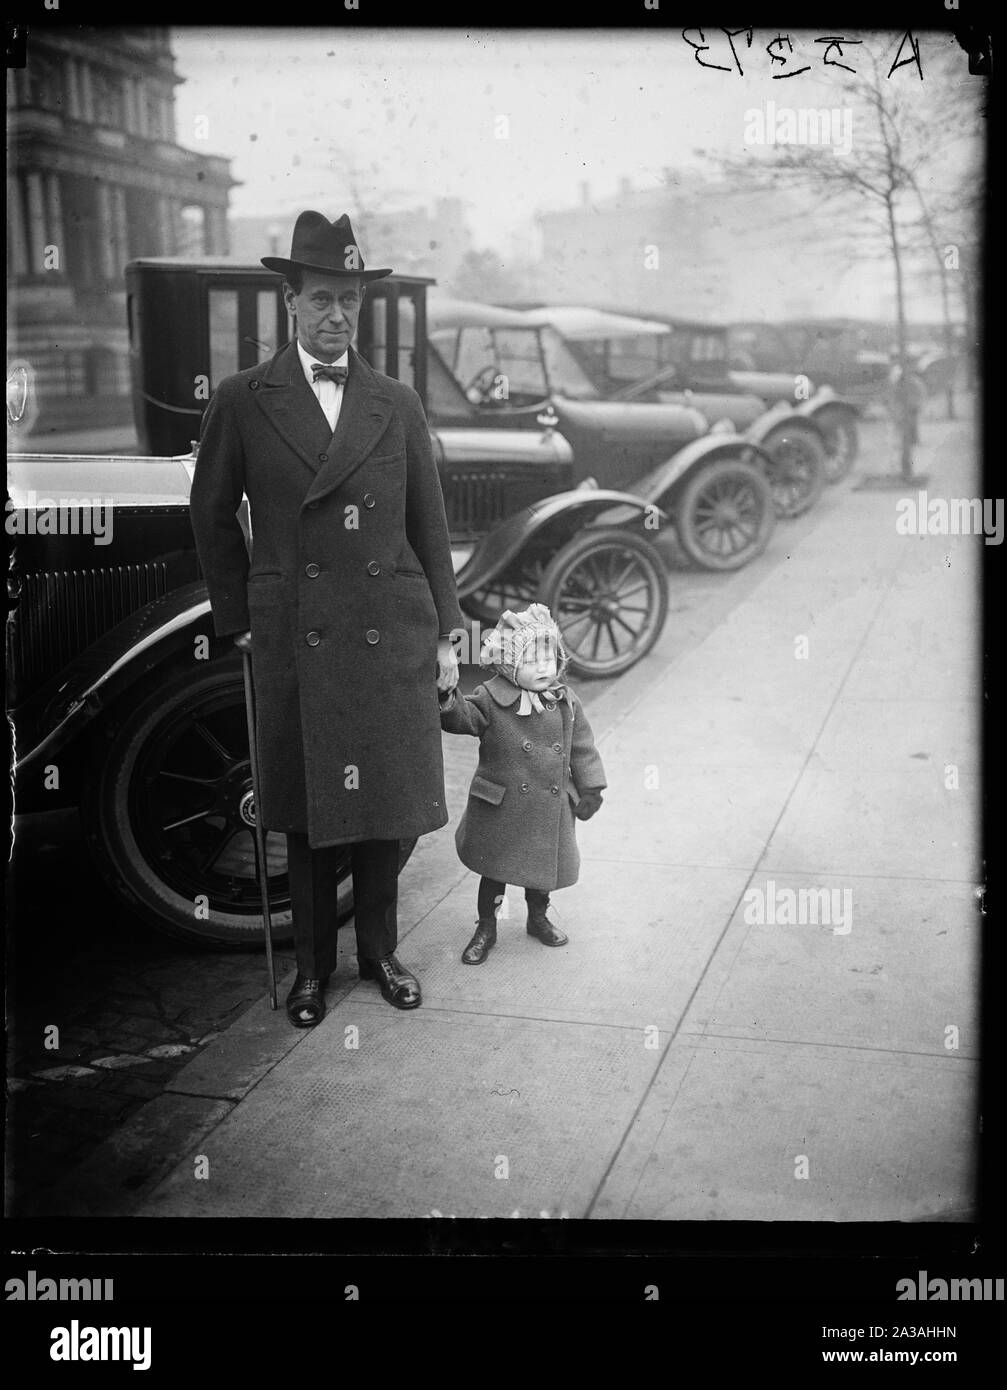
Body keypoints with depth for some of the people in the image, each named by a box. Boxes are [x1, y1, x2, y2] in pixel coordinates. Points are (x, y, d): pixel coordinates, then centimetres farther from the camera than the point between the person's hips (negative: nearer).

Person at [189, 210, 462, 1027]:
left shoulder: (398, 404, 7)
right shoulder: (244, 401, 2)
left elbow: (430, 527, 8)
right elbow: (213, 518, 8)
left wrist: (445, 635, 6)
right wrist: (239, 618, 5)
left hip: (392, 633, 2)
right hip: (294, 639, -1)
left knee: (390, 804, 8)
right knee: (307, 811, 9)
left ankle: (379, 949, 29)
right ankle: (314, 964, 26)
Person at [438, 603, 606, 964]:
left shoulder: (566, 703, 0)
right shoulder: (491, 700, -11)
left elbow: (582, 748, 7)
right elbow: (463, 717, -23)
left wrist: (590, 789, 7)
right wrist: (447, 699, -43)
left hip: (550, 810, 3)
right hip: (501, 809, -3)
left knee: (544, 866, 17)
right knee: (495, 868, 10)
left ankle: (538, 918, 42)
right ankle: (486, 929, 28)